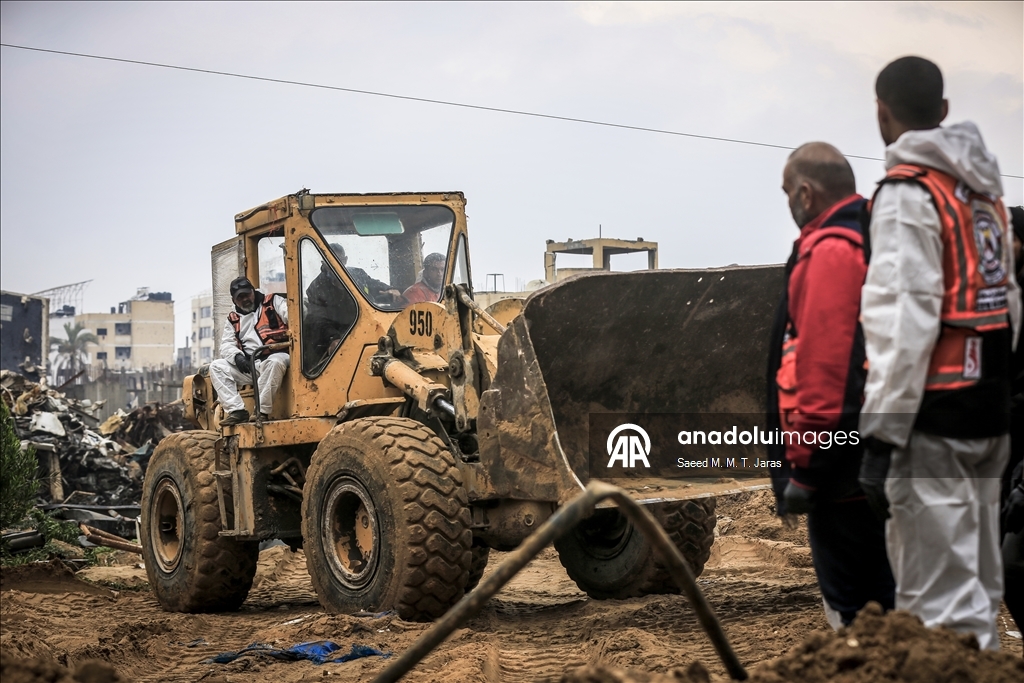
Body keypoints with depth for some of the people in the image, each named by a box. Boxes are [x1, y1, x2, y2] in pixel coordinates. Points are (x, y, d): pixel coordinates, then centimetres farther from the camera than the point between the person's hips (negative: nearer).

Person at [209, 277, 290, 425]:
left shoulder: (273, 302, 10)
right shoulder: (233, 320, 22)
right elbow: (227, 345, 12)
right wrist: (237, 356, -12)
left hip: (276, 356, -5)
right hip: (249, 366, 5)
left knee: (274, 362, -39)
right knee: (216, 366, -10)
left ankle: (262, 411, -31)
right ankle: (237, 410, -20)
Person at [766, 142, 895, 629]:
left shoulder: (828, 253, -15)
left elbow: (822, 368, -22)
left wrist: (803, 468, -18)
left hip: (845, 468, -9)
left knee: (852, 611, -2)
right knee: (888, 600, 16)